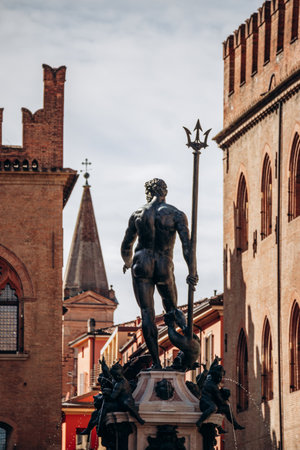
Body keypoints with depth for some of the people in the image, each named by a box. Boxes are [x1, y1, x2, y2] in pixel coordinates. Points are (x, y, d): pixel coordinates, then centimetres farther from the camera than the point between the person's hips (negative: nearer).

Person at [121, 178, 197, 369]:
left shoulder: (138, 215, 5)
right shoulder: (176, 214, -1)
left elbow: (126, 247, 11)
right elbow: (187, 244, -12)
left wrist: (127, 262, 32)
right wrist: (192, 272, -11)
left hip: (142, 264, 0)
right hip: (165, 267, 0)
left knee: (147, 313, 1)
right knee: (172, 308, 20)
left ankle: (156, 362, -5)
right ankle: (187, 330, -14)